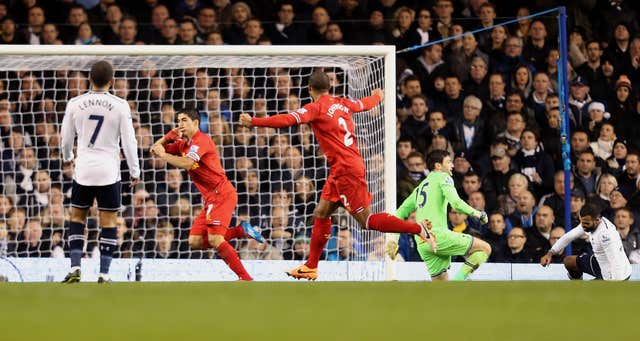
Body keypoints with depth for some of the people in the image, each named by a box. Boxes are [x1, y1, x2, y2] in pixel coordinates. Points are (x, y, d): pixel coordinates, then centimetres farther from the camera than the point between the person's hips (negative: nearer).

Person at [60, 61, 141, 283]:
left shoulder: (75, 104, -1)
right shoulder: (120, 106, -7)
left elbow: (66, 138, 10)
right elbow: (129, 141, -5)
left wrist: (67, 157, 31)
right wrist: (134, 171, 7)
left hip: (83, 171, 2)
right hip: (109, 172, -2)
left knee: (77, 216, 15)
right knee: (109, 221, 4)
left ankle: (75, 268, 4)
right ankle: (104, 274, 0)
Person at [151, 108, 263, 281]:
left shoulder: (201, 140, -11)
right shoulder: (183, 144, 17)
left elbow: (187, 163, -26)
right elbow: (155, 149, 16)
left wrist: (163, 155, -17)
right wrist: (169, 136, 0)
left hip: (221, 194, -10)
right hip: (211, 198, 10)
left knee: (214, 239, -21)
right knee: (195, 241, 2)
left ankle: (245, 278, -18)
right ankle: (241, 230, 7)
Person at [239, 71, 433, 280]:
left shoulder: (316, 108, -11)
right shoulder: (342, 104, 12)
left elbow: (288, 120, -23)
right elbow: (366, 104, 31)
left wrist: (254, 122, -21)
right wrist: (377, 96, 54)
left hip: (346, 169, -9)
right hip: (341, 171, 9)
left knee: (366, 220, -6)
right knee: (321, 214, 11)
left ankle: (418, 229, -10)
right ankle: (311, 267, 14)